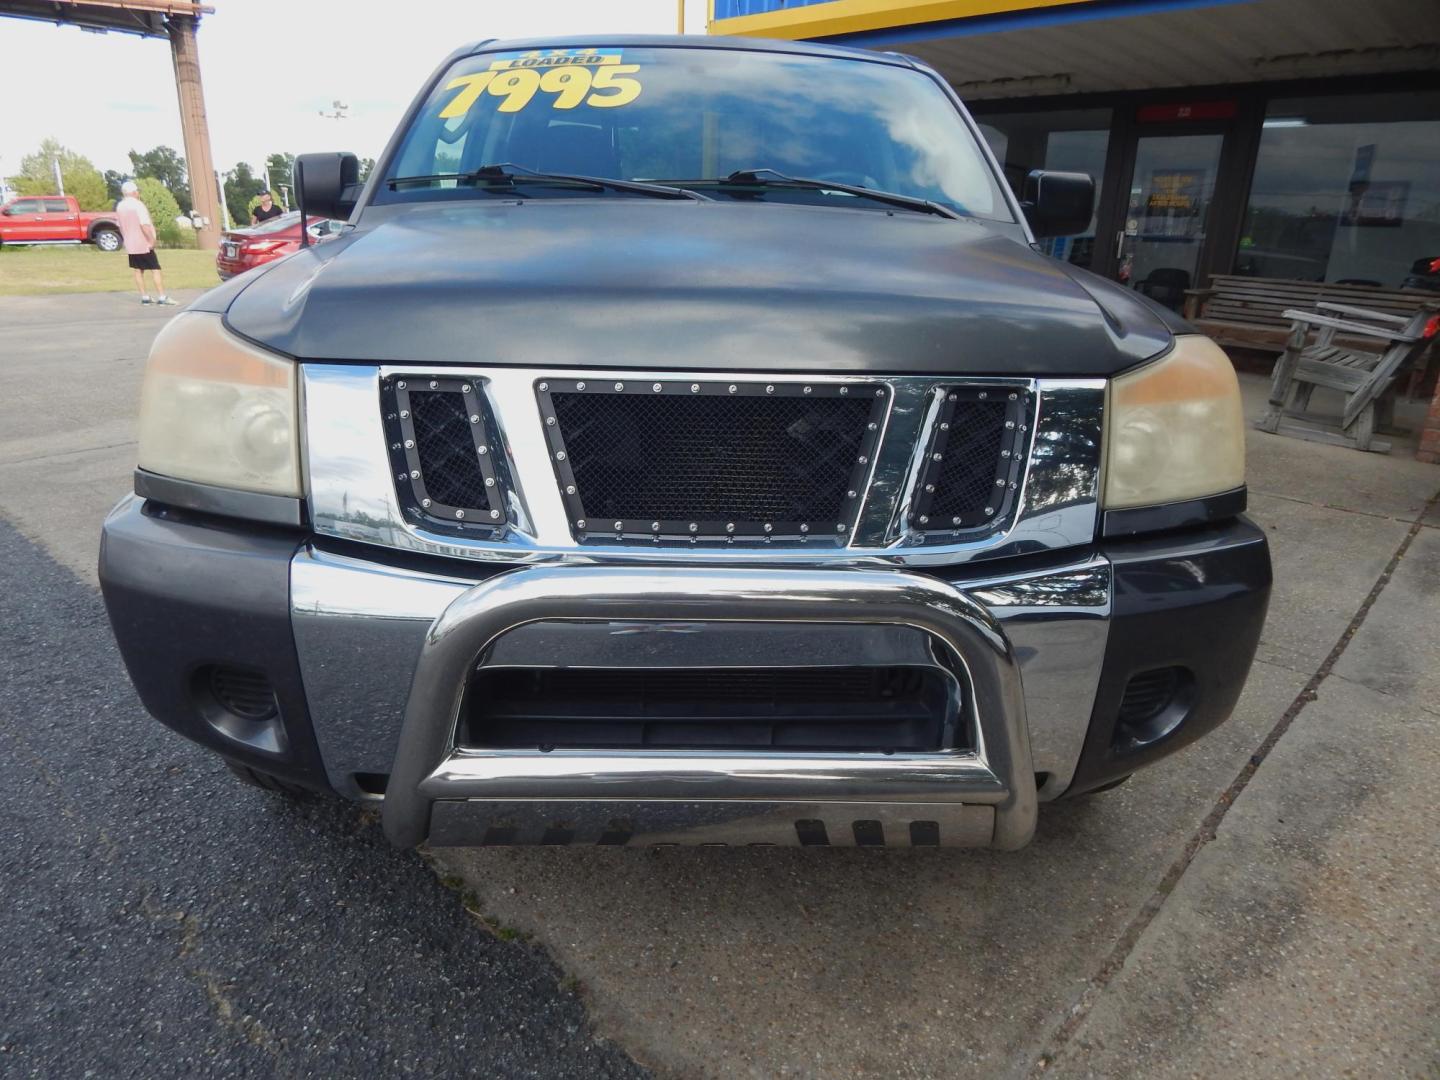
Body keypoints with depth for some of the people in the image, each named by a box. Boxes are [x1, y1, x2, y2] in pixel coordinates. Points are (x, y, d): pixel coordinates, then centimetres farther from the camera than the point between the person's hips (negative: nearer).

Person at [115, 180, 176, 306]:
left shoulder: (119, 206, 9)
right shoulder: (137, 205, -15)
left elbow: (121, 226, 16)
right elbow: (144, 225, -24)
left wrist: (126, 239, 24)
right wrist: (152, 240, -19)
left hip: (130, 244, 7)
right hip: (144, 244, -7)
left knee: (138, 270, 10)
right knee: (155, 270, -5)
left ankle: (144, 297, 10)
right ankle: (162, 297, -10)